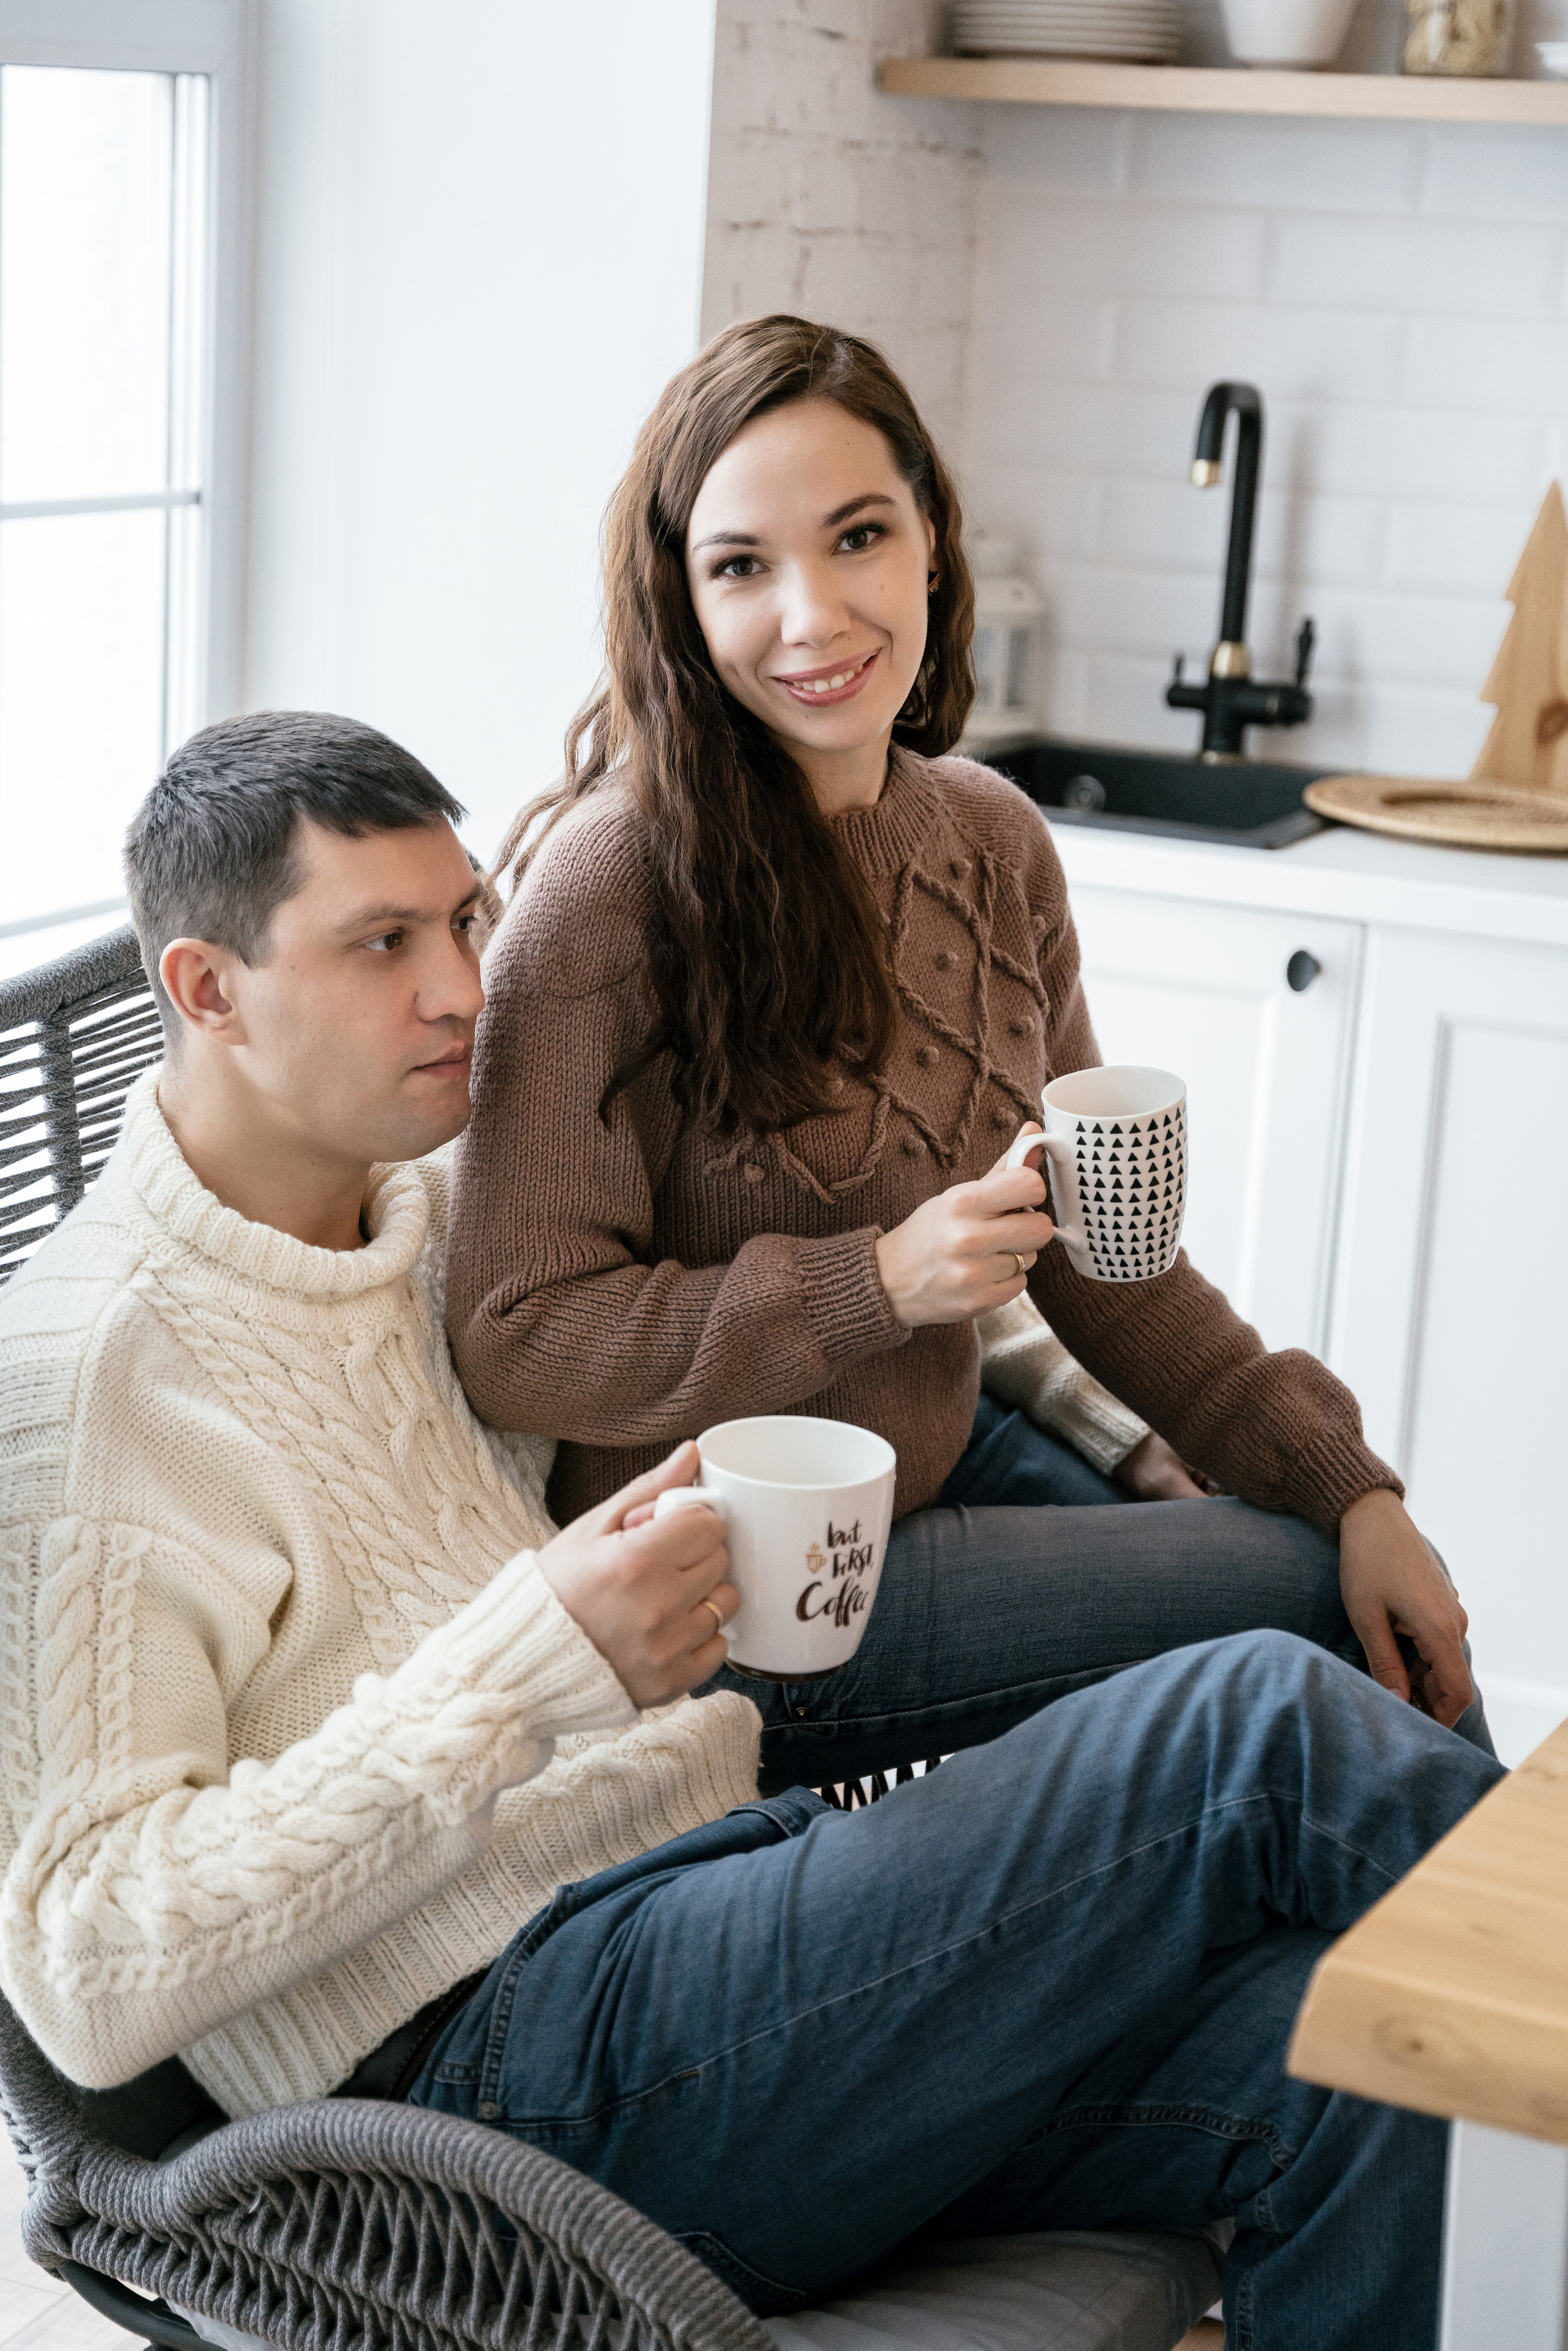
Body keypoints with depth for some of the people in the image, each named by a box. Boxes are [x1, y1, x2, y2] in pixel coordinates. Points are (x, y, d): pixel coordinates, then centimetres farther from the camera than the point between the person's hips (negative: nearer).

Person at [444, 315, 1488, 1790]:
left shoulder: (992, 842, 0)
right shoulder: (613, 878, -21)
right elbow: (513, 1342, -19)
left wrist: (1349, 1488, 0)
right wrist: (879, 1283, -27)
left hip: (952, 1470, 6)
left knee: (1404, 1644, -2)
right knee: (1314, 1605, -6)